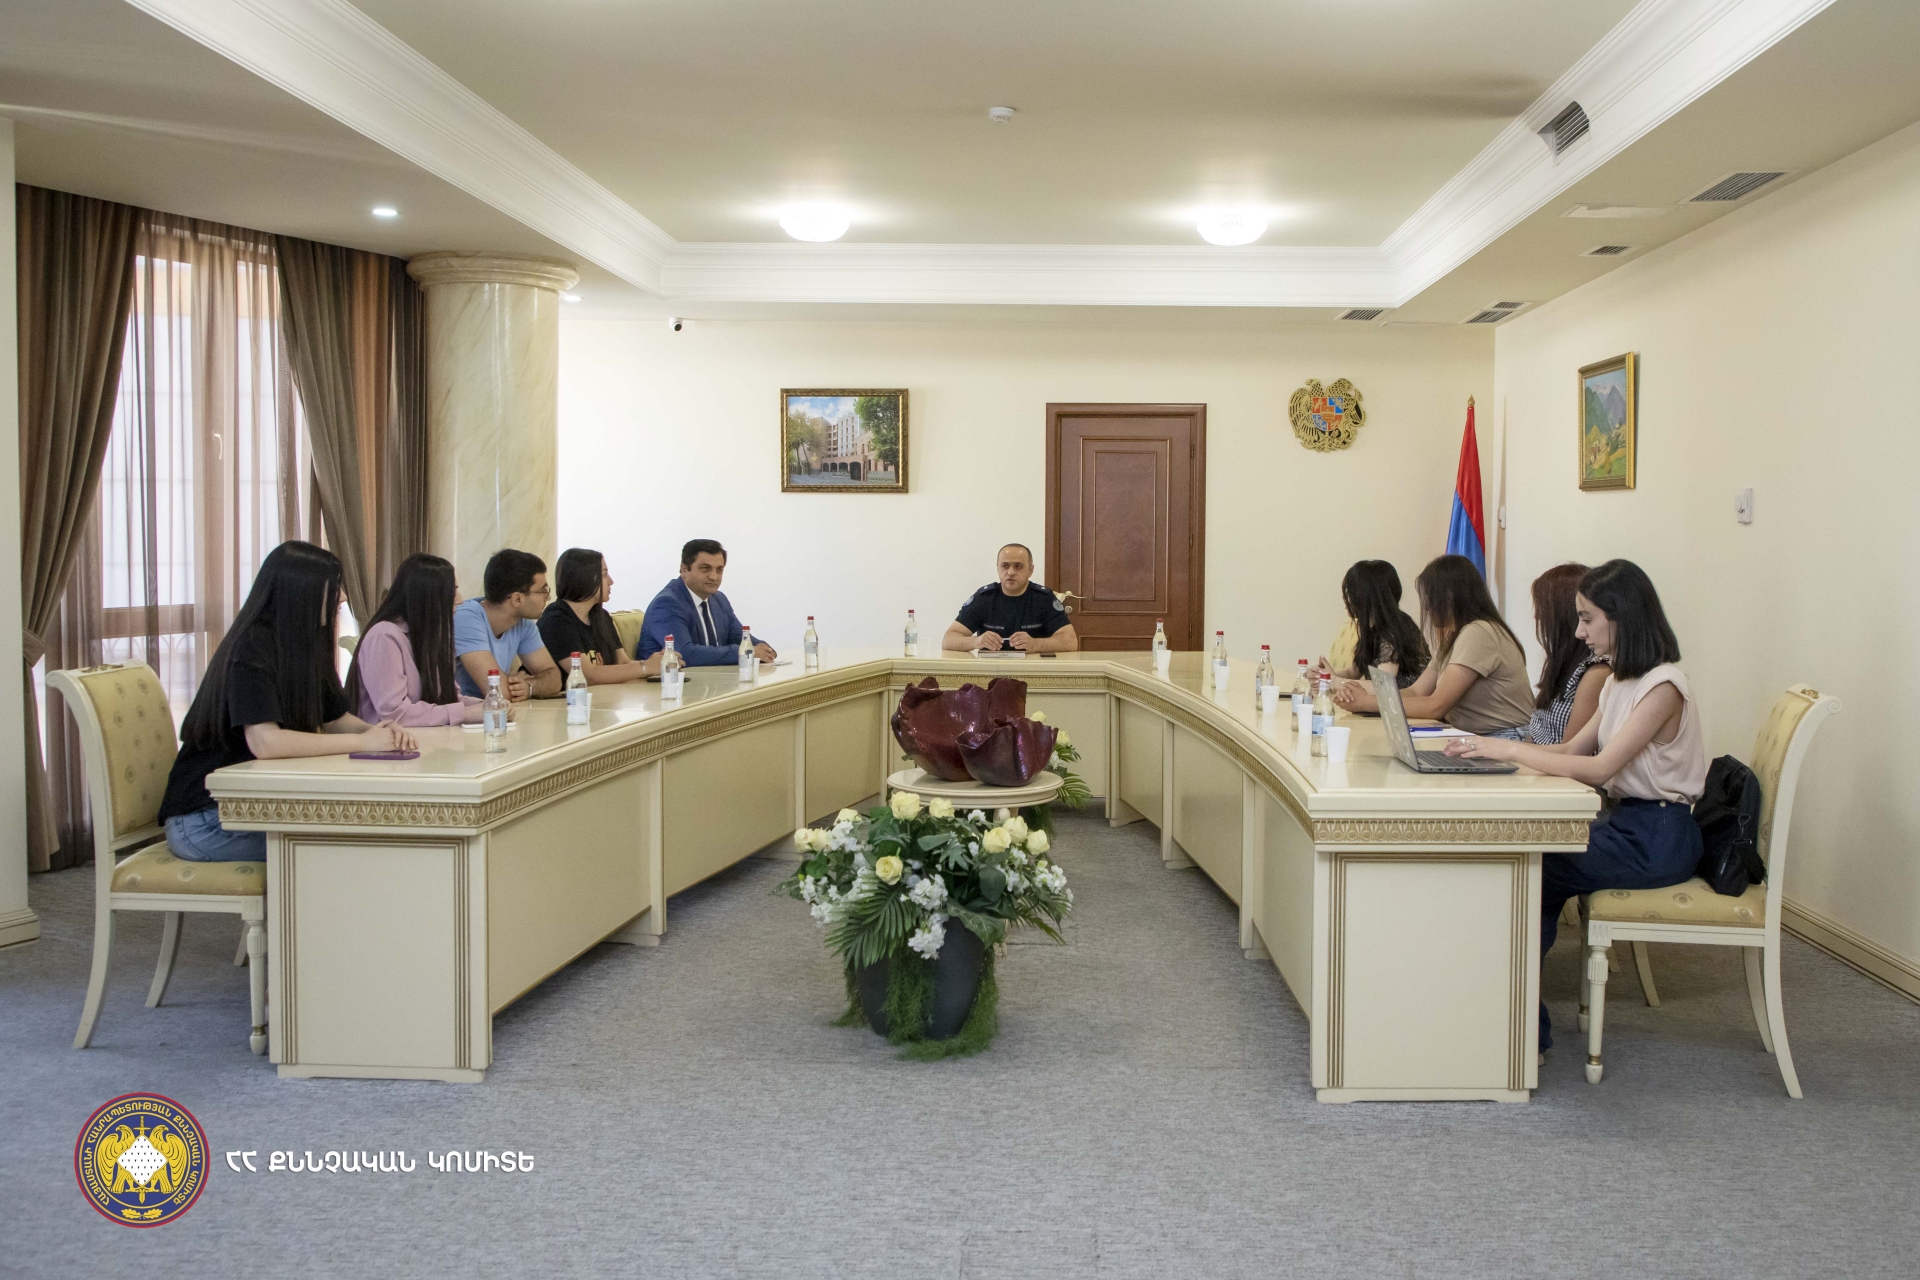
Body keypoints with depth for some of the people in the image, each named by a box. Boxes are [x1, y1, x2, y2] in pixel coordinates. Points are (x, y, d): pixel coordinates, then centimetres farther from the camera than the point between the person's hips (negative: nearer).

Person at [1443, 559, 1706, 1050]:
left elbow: (1598, 769, -24)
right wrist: (1490, 748, -2)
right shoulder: (1621, 681, 14)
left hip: (1658, 839, -8)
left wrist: (1509, 749, -22)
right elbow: (1572, 750, 11)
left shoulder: (1662, 687, -17)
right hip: (1625, 820, 8)